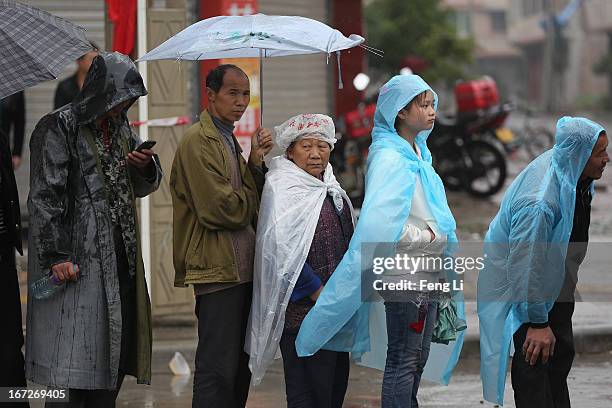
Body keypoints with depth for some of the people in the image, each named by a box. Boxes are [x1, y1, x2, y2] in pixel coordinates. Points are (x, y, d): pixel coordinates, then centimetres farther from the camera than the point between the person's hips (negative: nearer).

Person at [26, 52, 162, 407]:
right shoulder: (59, 128, -8)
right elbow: (44, 195, -13)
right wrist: (56, 254, -19)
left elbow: (143, 187, 24)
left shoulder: (120, 127, 16)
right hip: (78, 260, -8)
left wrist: (146, 168, 0)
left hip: (119, 256, 8)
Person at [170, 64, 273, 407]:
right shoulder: (198, 141, -11)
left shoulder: (230, 140, 19)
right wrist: (250, 202, 0)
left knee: (241, 366, 13)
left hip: (242, 268, 10)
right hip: (219, 270, -10)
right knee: (219, 369, -9)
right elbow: (219, 208, -18)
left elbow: (254, 200, 14)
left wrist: (256, 161, -1)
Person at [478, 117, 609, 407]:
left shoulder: (572, 172, -11)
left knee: (562, 353, 17)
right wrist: (537, 323, -28)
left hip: (554, 283, 9)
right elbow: (525, 267, -34)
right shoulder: (539, 203, -39)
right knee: (535, 362, -9)